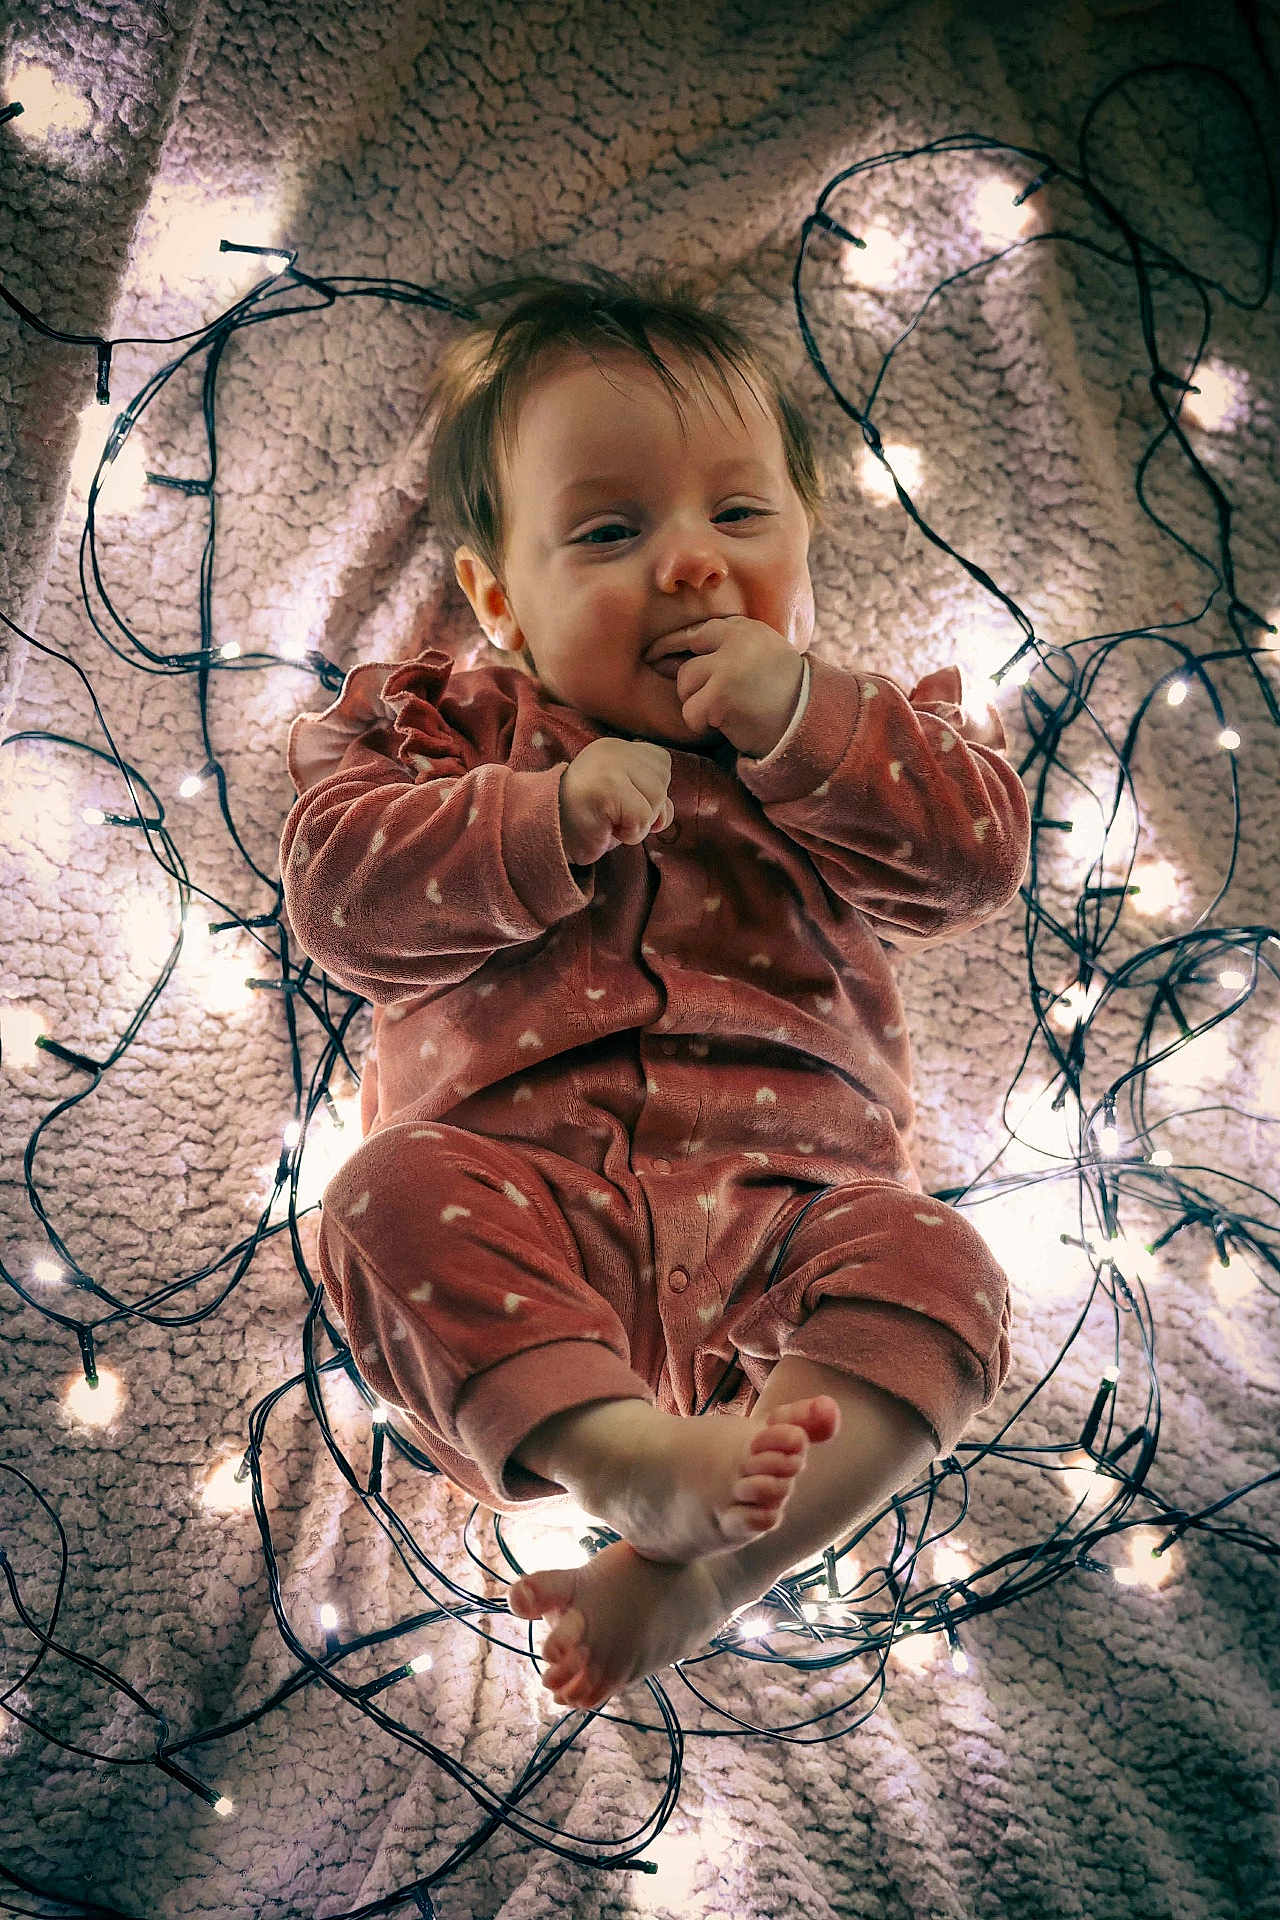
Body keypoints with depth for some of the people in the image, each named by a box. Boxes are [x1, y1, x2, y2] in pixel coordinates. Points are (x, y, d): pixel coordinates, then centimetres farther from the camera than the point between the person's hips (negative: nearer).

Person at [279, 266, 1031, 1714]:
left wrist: (800, 722, -9)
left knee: (931, 1267, -28)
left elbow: (980, 851, 1)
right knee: (393, 1199, -31)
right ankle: (628, 1458, -45)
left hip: (782, 1196, 1)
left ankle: (709, 1562, -43)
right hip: (518, 1184, 0)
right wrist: (552, 816, -14)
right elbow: (337, 892, -2)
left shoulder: (860, 729, 19)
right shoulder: (444, 724, 15)